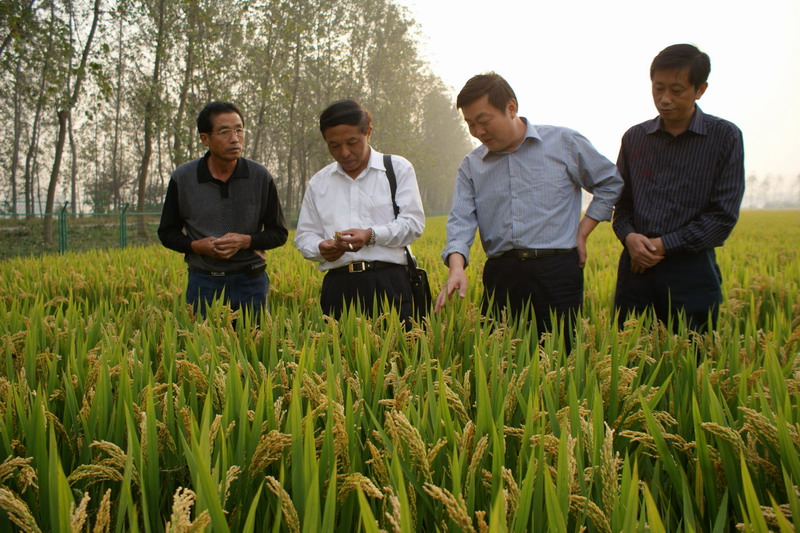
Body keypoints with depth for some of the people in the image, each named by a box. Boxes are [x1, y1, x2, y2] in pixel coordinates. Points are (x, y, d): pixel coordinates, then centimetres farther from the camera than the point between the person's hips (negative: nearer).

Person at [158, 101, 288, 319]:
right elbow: (167, 233, 9)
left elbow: (279, 233, 5)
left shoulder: (261, 178, -1)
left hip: (251, 282, 0)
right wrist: (196, 246, -11)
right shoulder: (182, 179, -1)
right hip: (203, 282, 0)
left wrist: (245, 241, -13)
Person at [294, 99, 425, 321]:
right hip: (338, 285, 2)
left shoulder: (398, 168, 9)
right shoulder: (318, 182, 18)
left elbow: (413, 222, 1)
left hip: (388, 284, -2)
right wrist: (320, 248, -4)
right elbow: (304, 235, 19)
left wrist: (371, 236, -15)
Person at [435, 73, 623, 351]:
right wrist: (456, 267, -18)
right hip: (500, 275, 2)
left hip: (556, 271, -2)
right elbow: (461, 221, 0)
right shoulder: (471, 165, 10)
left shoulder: (564, 143, 5)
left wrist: (581, 233, 6)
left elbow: (610, 183, 15)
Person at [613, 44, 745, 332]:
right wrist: (629, 237, -8)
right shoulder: (634, 138, 10)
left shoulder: (725, 137, 0)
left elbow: (724, 214, -5)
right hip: (636, 266, 3)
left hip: (691, 269, -3)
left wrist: (665, 244, -11)